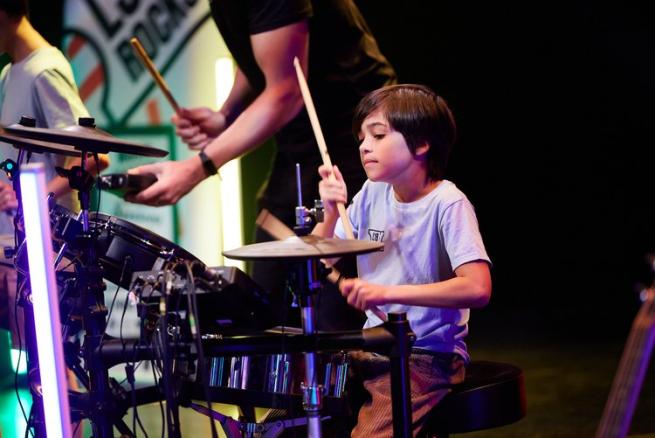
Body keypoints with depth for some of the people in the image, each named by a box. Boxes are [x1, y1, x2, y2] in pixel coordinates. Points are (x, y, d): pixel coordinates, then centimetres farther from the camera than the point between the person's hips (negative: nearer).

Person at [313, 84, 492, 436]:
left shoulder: (447, 204, -15)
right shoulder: (371, 195, 5)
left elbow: (477, 288, -26)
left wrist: (387, 292, -30)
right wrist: (331, 213, -11)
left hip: (428, 357, -7)